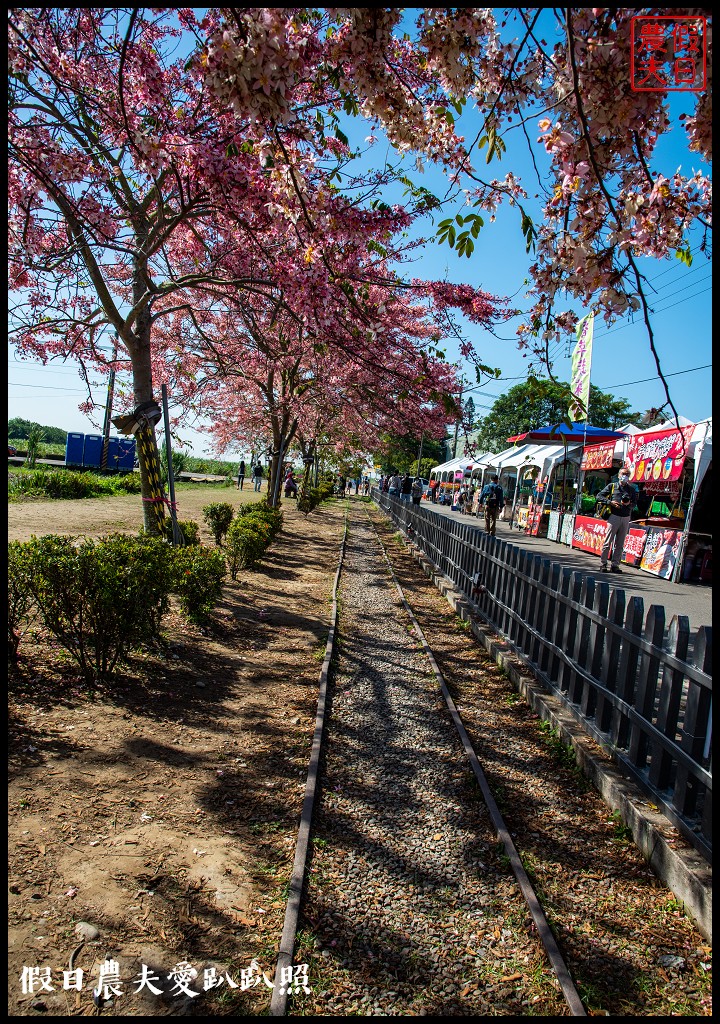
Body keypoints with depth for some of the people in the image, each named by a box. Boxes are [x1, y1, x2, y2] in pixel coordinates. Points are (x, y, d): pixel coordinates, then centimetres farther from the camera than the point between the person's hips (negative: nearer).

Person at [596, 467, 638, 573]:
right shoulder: (612, 486, 6)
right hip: (614, 516, -3)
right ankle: (603, 563, 1)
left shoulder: (632, 489, 13)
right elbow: (599, 496, 4)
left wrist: (629, 504, -10)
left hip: (626, 518, 3)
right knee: (608, 541, -4)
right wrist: (610, 502, -9)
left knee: (620, 544, 5)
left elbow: (635, 503, 13)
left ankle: (615, 565, 10)